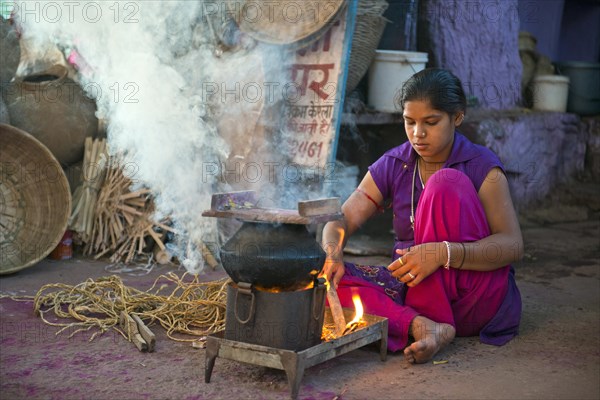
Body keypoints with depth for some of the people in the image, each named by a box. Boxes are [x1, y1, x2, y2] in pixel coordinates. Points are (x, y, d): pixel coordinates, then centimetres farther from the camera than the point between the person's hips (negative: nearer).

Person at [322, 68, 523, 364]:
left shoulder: (481, 166, -7)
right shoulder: (392, 166, 4)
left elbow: (512, 245, -17)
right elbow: (341, 220, -3)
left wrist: (443, 253, -33)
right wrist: (332, 253, -28)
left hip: (477, 299, -4)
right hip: (415, 289, 4)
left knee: (446, 183, -24)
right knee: (327, 278, -19)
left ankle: (432, 316, -25)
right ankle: (422, 327, -36)